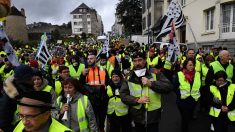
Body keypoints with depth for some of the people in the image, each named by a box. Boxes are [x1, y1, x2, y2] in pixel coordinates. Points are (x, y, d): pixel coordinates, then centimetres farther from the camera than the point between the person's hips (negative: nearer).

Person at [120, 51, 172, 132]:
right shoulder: (129, 78, -1)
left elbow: (168, 87, -13)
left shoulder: (155, 74, -4)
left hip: (153, 115, -2)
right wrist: (137, 100, -18)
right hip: (137, 116, 2)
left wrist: (151, 83, -23)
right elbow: (123, 95, -4)